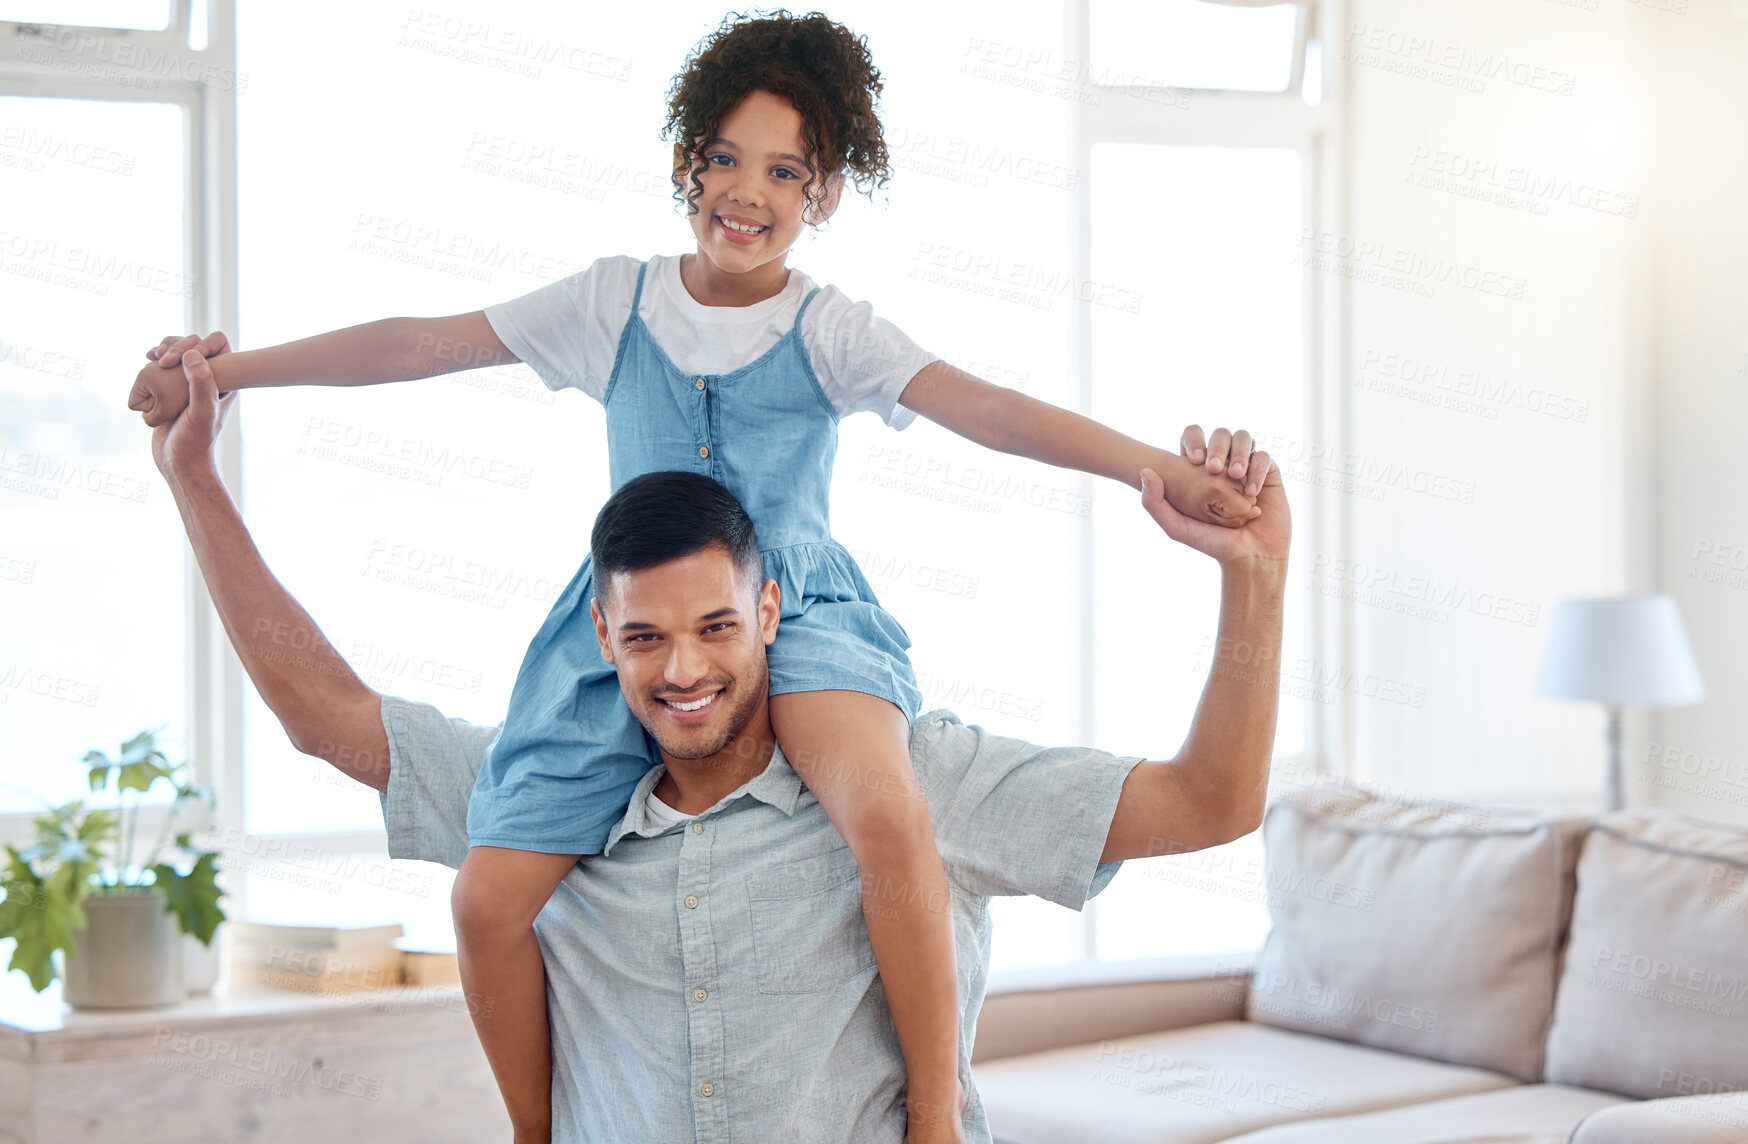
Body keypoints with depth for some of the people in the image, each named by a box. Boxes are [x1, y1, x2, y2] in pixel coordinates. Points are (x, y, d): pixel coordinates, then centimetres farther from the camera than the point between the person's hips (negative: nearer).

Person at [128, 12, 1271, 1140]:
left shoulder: (833, 332, 1)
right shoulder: (616, 302, 8)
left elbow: (986, 406, -12)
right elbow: (422, 343, 9)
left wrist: (1170, 472, -25)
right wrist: (225, 370, 8)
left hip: (799, 612, -2)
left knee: (890, 819, -34)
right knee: (490, 899, -12)